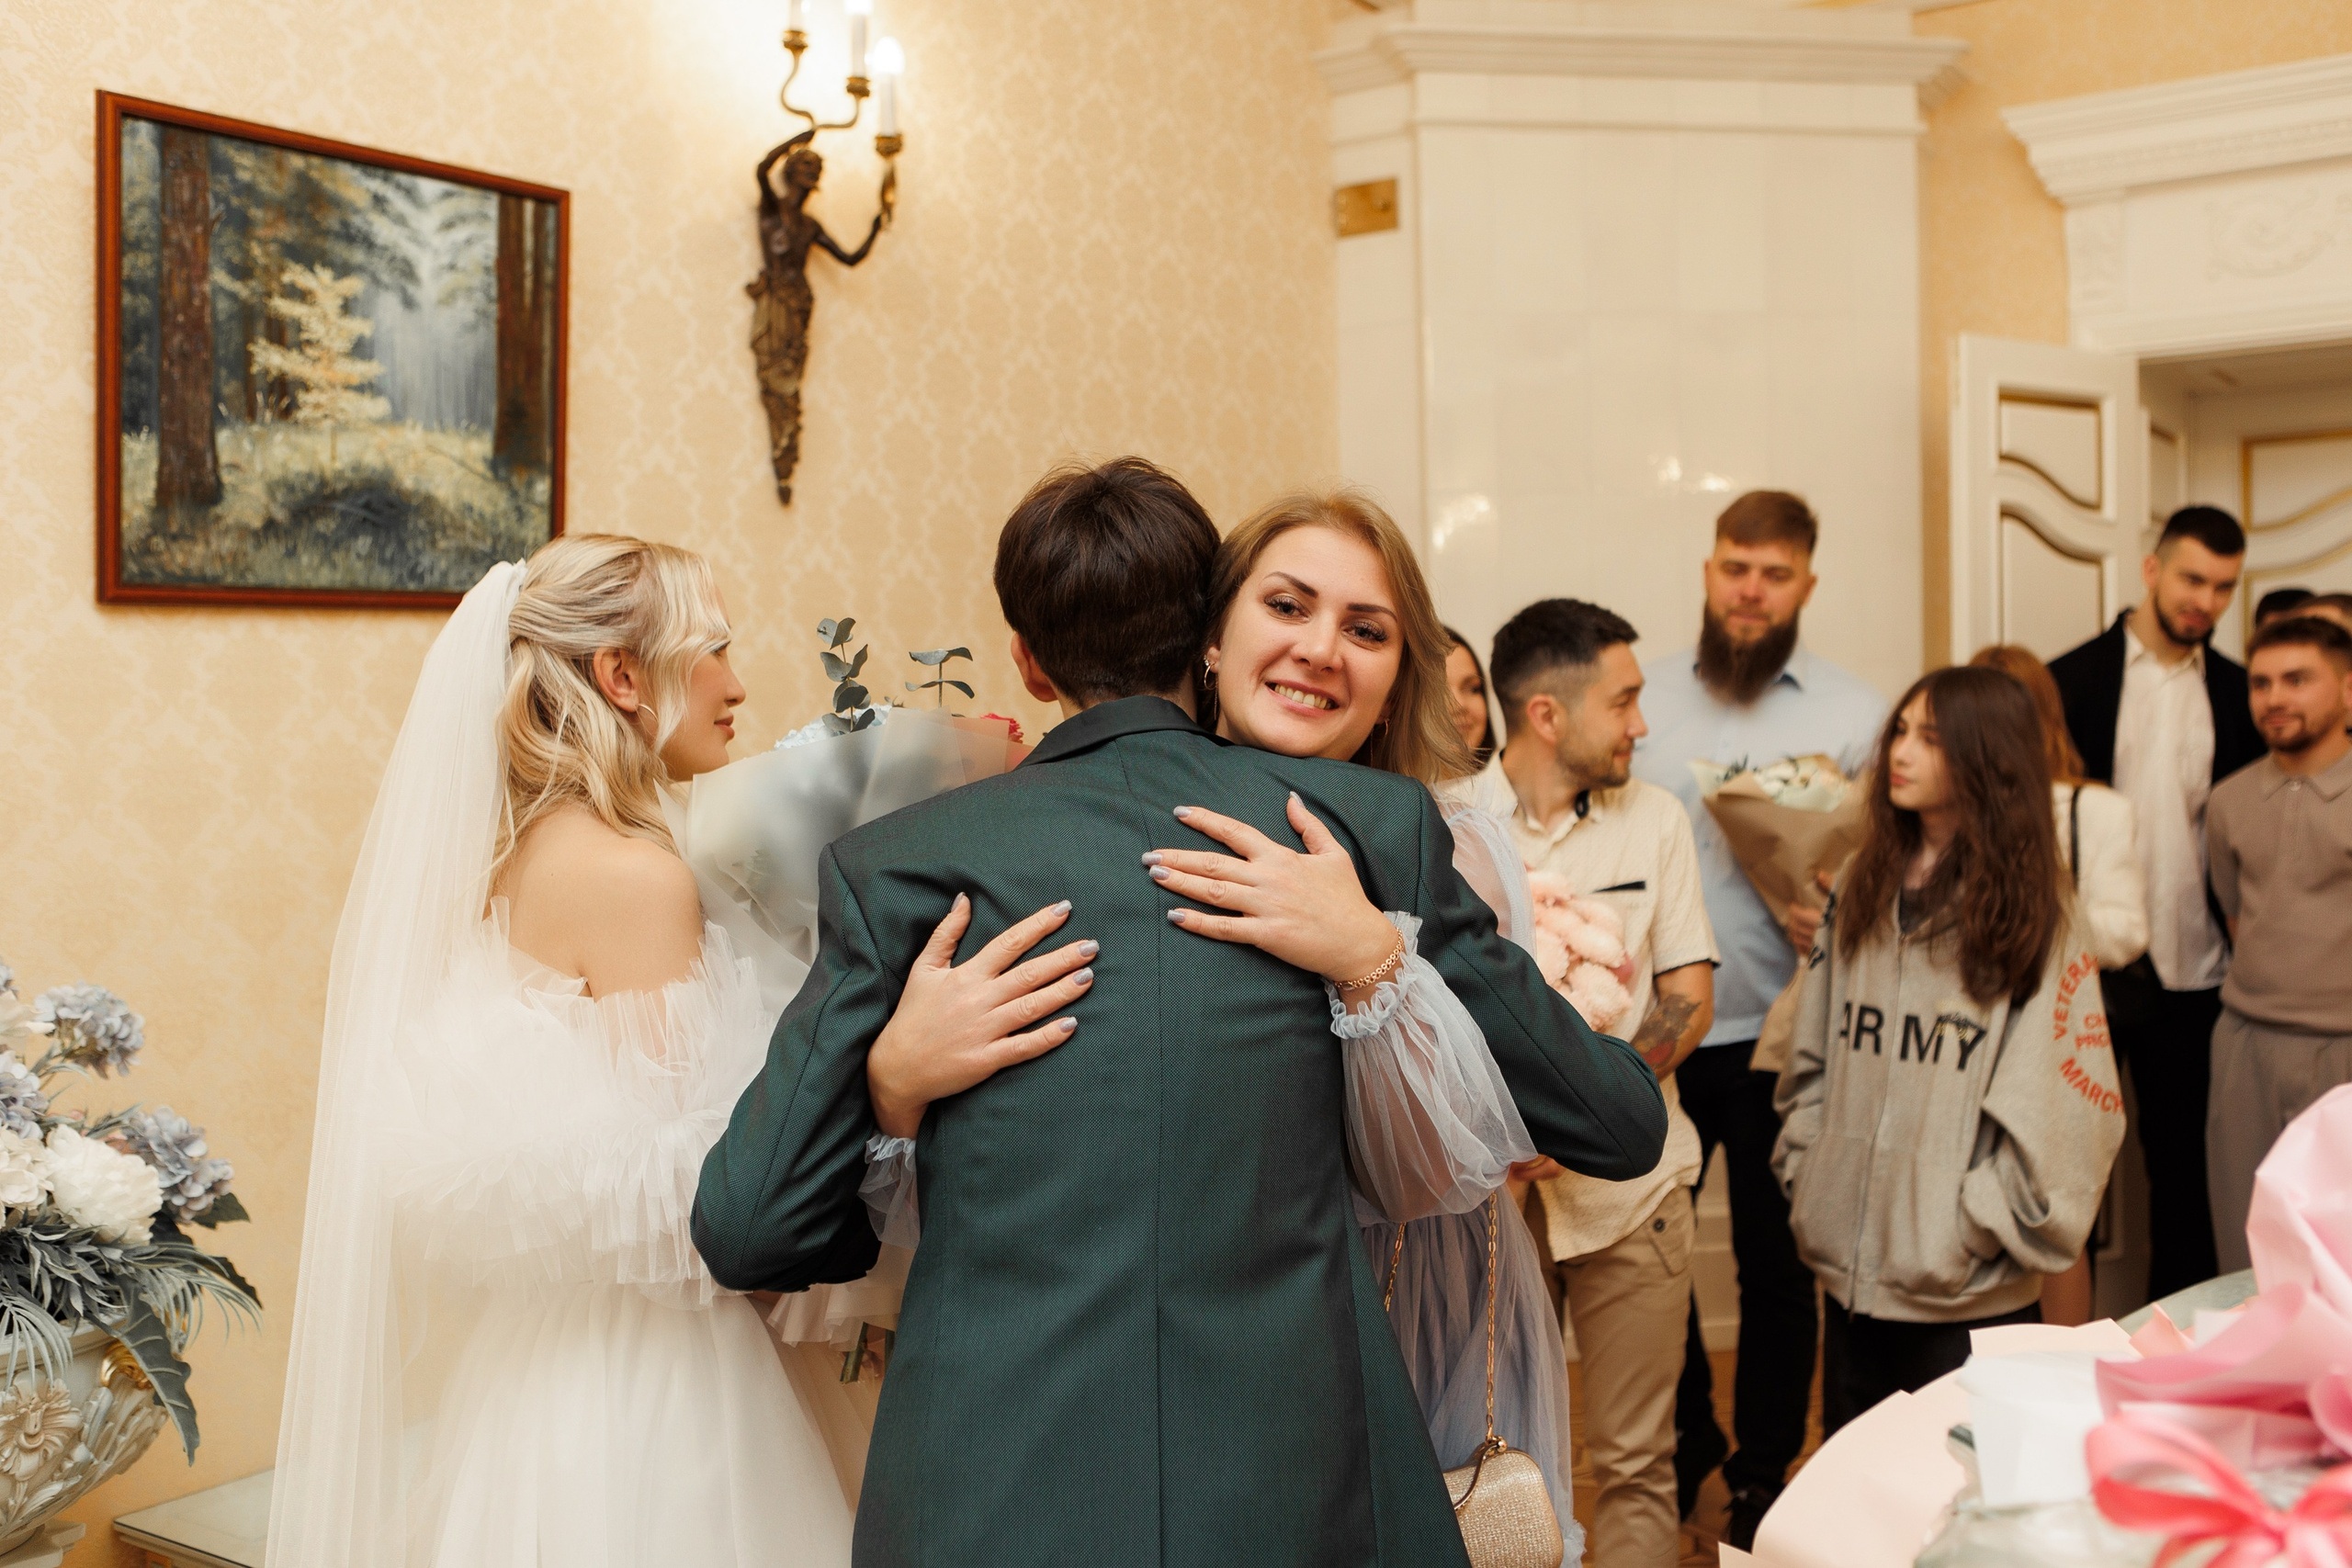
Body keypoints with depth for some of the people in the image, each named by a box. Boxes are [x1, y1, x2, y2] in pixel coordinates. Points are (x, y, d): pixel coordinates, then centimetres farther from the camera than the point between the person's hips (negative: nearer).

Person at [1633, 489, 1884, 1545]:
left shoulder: (1854, 715, 0)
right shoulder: (1644, 697, 5)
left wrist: (1833, 916, -19)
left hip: (1778, 1030, -2)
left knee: (1774, 1261, 10)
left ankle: (1764, 1472, 29)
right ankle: (1682, 1439, 36)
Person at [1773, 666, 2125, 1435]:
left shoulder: (2035, 917, -7)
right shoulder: (1861, 889, 8)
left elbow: (2065, 1109, -10)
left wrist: (1980, 1226, -11)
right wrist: (1806, 1174, 5)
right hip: (1849, 1274, 5)